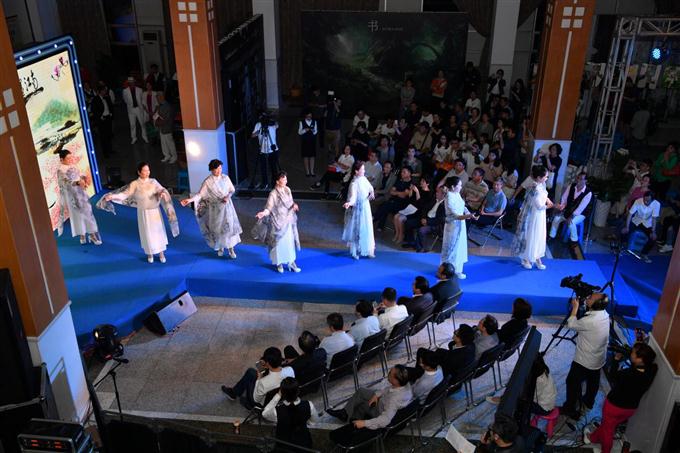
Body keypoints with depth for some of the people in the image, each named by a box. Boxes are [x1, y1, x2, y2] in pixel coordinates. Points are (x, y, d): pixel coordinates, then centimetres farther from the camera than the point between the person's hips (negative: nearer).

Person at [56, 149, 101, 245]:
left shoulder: (73, 166, 7)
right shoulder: (61, 170, -13)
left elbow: (79, 175, 13)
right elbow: (66, 183, -23)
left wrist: (85, 178, -10)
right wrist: (78, 182, -38)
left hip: (81, 192, 6)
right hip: (71, 196, -6)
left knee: (87, 211, 7)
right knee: (77, 215, 3)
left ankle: (92, 234, 15)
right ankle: (82, 235, 15)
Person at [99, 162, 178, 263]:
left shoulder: (153, 182, -2)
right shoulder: (135, 184, -6)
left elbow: (161, 189, -13)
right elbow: (125, 193, -13)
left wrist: (163, 193, -37)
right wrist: (112, 196, -26)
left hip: (155, 211, 1)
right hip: (143, 213, -1)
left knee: (159, 232, 7)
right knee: (147, 233, 6)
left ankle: (161, 253, 22)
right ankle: (149, 254, 24)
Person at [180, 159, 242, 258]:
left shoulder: (225, 178, -5)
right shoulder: (207, 181, -11)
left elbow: (232, 190, 4)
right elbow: (200, 194, -13)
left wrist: (228, 196, -15)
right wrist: (190, 200, -27)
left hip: (226, 206, 1)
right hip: (215, 208, -1)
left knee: (229, 226, 0)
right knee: (217, 228, 8)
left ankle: (231, 249, 12)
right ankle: (220, 247, 30)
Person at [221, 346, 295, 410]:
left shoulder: (263, 382, -40)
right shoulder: (290, 370, -27)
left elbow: (256, 399, -19)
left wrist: (259, 378, -14)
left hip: (265, 405, -5)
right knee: (251, 371, 14)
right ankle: (234, 392, 37)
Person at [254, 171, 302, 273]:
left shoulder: (287, 190, 0)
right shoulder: (273, 194, -18)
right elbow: (269, 208, -21)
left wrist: (294, 205, -13)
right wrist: (263, 213, -41)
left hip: (288, 221, 6)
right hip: (277, 222, -5)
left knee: (290, 242, 13)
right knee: (278, 243, 7)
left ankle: (291, 262, 25)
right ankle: (279, 264, 25)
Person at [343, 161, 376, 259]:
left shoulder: (364, 179, 0)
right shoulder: (354, 183, -23)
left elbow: (370, 187, 17)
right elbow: (353, 196, -32)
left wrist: (371, 193, -2)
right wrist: (349, 203, -50)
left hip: (366, 208, 8)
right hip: (358, 209, -8)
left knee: (367, 229, 15)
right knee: (357, 230, 4)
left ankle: (367, 250, 29)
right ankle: (355, 252, 19)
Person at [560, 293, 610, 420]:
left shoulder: (590, 321, -34)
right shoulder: (604, 314, -10)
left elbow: (571, 324, -17)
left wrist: (575, 307, -9)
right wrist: (581, 305, -4)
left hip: (584, 361, -8)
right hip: (599, 359, 8)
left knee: (572, 383, 8)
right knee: (593, 381, 27)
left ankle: (570, 409, 19)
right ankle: (589, 401, 49)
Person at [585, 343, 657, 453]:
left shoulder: (626, 374, -38)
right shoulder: (651, 372, -23)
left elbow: (612, 377, -15)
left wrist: (617, 360, -7)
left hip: (614, 406, -5)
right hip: (631, 408, 5)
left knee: (607, 429, 24)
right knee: (607, 424, 30)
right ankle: (592, 437, 53)